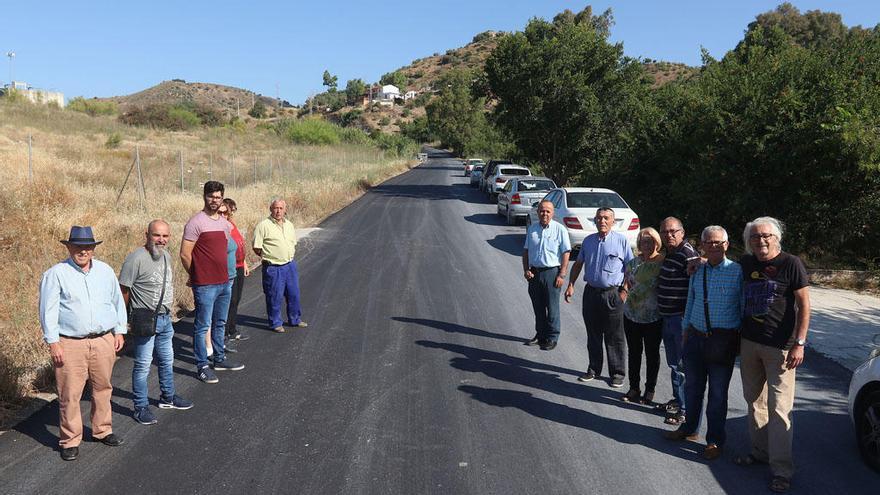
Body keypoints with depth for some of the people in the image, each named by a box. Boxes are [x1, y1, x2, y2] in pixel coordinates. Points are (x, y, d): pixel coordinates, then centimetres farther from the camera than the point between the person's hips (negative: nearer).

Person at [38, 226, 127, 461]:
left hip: (104, 341, 4)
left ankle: (102, 430, 29)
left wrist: (119, 331, 14)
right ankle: (70, 441, 12)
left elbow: (117, 301, 17)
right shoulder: (56, 274, -4)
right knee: (70, 395, -1)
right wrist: (53, 342, -9)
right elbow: (48, 310, -5)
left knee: (103, 388, 13)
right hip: (70, 344, -4)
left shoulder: (105, 271, 9)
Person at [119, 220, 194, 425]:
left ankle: (168, 398, 36)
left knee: (167, 360, 20)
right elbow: (123, 290, -16)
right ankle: (141, 408, 11)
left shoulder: (166, 256, 7)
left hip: (165, 318, 8)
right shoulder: (136, 259, -19)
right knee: (143, 364, 0)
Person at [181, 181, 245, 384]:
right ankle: (202, 366, 8)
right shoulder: (196, 223, -12)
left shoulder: (225, 223, 11)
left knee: (220, 324, 18)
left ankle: (220, 359, 31)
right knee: (203, 326, 0)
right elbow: (185, 254, -12)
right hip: (205, 285, -8)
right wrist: (197, 276, -1)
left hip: (224, 282, 8)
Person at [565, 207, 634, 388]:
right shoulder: (588, 241, 8)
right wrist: (571, 285, 7)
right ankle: (594, 369, 25)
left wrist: (624, 291, -9)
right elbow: (578, 264, 16)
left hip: (613, 294, -4)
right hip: (591, 292, 4)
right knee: (593, 334, 12)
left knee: (614, 337, 2)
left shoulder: (621, 240, -4)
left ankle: (617, 373, 12)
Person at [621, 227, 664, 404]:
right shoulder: (633, 263, 5)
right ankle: (634, 388, 26)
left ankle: (650, 390, 22)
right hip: (632, 315, 4)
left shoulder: (663, 262, -8)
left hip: (653, 317, -3)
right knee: (633, 351, 12)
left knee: (652, 353, 8)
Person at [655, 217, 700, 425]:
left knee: (683, 365, -1)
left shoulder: (688, 253, -17)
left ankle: (686, 410, 9)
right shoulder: (669, 254, 12)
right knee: (673, 363, 20)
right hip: (668, 317, 9)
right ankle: (678, 399, 35)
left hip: (682, 318, -9)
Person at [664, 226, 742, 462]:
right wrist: (686, 331, 19)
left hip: (723, 340, -5)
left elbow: (745, 307, -6)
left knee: (717, 392, 6)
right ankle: (689, 429, 36)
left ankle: (715, 440, 22)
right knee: (693, 387, 17)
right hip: (696, 336, 5)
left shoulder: (737, 271, -9)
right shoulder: (697, 271, 8)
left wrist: (743, 338, -6)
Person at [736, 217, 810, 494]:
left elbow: (803, 305, -8)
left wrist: (799, 344, -15)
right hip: (749, 343, 6)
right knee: (754, 401, 14)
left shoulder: (791, 264, -9)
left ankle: (782, 470, 1)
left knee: (778, 409, -5)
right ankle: (760, 452, 28)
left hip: (780, 346, -6)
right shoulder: (746, 263, 6)